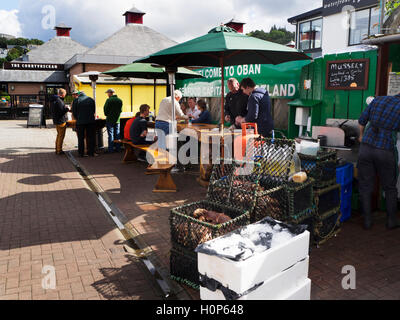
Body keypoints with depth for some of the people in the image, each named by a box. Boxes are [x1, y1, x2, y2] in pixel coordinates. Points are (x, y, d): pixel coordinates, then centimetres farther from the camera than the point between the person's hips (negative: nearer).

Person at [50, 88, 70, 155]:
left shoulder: (53, 100, 11)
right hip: (61, 121, -10)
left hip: (56, 120, 10)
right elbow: (61, 111, -25)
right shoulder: (59, 101, -21)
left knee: (59, 135, 20)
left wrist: (65, 108, 13)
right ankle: (59, 151, 3)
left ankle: (57, 149, 27)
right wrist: (67, 109, -8)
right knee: (61, 136, -1)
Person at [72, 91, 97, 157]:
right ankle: (91, 152, 7)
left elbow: (74, 112, 2)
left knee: (81, 138, 6)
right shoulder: (91, 100, 7)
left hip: (80, 122, -1)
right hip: (91, 121, 1)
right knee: (91, 137, 6)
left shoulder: (76, 101, 1)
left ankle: (81, 153, 10)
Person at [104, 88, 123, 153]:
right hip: (117, 120, 4)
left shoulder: (109, 100, -12)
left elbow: (106, 109, -8)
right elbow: (120, 110, 9)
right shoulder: (120, 100, 3)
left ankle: (111, 149, 2)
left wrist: (106, 114, 11)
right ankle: (117, 148, 14)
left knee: (111, 135, 0)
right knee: (117, 135, 11)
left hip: (110, 120, -4)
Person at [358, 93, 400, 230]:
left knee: (365, 186, 12)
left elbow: (362, 120, 11)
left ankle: (367, 221, 18)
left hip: (366, 147, 2)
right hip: (386, 151, -2)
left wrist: (361, 136, 28)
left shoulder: (378, 99, 5)